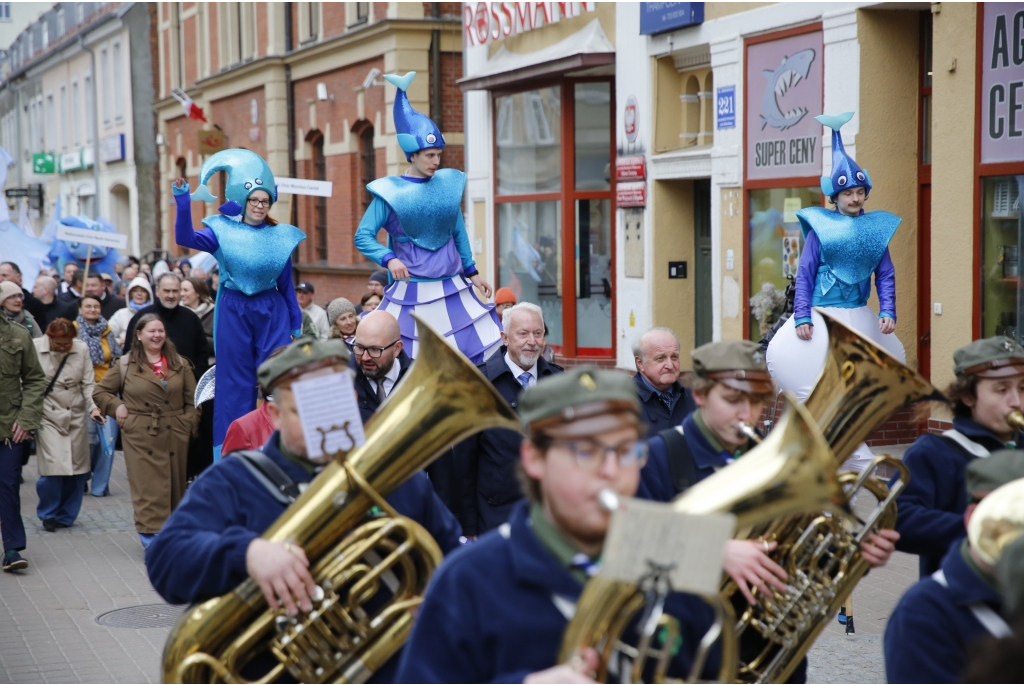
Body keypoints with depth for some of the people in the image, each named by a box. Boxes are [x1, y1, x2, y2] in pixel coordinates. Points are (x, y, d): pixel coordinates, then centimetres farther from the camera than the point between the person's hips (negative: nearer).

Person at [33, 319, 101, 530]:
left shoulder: (82, 349, 0)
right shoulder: (35, 348, -8)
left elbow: (88, 383, 1)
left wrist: (93, 407, -13)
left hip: (76, 416, 3)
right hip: (48, 416, -3)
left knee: (76, 468, 4)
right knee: (53, 467, -11)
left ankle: (66, 516, 22)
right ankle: (48, 514, 10)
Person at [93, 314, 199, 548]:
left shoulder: (180, 364, 9)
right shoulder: (126, 365, 3)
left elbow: (192, 399, 9)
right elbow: (100, 392, 9)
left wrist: (189, 423, -2)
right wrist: (117, 408, -4)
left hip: (175, 436, 3)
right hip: (141, 437, -3)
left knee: (175, 487, 8)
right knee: (148, 489, -7)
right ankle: (153, 537, -9)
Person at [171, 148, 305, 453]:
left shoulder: (280, 237, 5)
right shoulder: (224, 231, 0)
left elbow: (287, 285, 10)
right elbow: (186, 238, -16)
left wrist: (296, 324, 10)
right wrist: (183, 202, -27)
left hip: (272, 313, 1)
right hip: (234, 312, -1)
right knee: (236, 382, 4)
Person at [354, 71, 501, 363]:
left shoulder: (449, 183, 7)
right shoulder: (390, 192, -6)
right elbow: (363, 236, -10)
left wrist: (472, 272, 19)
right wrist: (389, 260, -26)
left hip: (452, 289, 4)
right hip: (411, 293, -4)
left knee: (478, 360, 2)